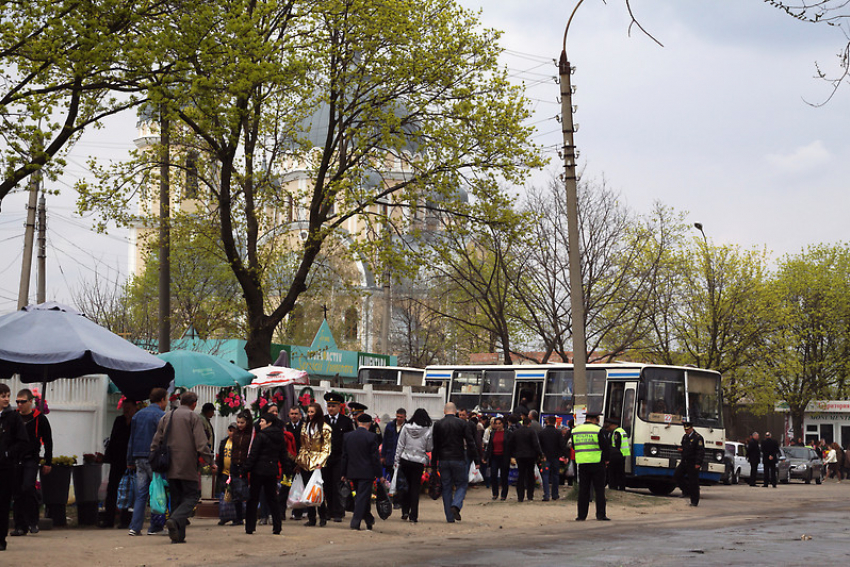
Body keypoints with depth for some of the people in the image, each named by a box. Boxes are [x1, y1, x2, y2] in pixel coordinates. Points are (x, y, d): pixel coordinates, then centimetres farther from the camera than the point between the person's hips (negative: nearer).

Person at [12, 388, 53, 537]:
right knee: (18, 493, 3)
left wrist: (48, 463, 1)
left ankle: (33, 522, -5)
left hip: (31, 459, -4)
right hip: (15, 460, 4)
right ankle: (20, 526, 8)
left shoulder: (40, 419, 0)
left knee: (28, 487, -18)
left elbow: (48, 442, 4)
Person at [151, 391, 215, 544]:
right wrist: (210, 462, -6)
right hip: (188, 467, -5)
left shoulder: (166, 417, 13)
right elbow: (201, 443, -11)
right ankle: (175, 520, -24)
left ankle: (178, 535, 5)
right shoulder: (193, 417, -3)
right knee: (191, 497, 1)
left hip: (170, 467, 5)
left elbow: (155, 442, 13)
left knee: (176, 498, 11)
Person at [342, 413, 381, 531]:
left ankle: (369, 519, 28)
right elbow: (375, 457, -9)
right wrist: (379, 474, -4)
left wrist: (344, 473, 15)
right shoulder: (371, 437, -10)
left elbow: (344, 456, 9)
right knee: (363, 496, -2)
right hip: (367, 472, -5)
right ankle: (355, 522, -6)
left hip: (352, 472, 5)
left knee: (360, 496, 17)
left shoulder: (347, 436, 4)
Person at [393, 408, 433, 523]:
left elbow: (400, 446, 1)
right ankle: (413, 515, 3)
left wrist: (397, 461, 6)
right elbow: (430, 448, 0)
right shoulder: (429, 430, -6)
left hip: (405, 461, 1)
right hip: (419, 462, -1)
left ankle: (405, 511, 9)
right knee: (415, 487, 5)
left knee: (406, 486, 14)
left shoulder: (406, 428, -1)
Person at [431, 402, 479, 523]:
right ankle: (456, 505, -15)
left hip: (443, 460, 2)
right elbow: (470, 443, -4)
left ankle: (450, 517, 5)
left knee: (446, 487, 7)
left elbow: (435, 445, 4)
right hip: (458, 459, -2)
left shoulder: (438, 425, 2)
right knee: (462, 484, 11)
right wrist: (475, 460, 0)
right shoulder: (461, 423, -3)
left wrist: (433, 464, 9)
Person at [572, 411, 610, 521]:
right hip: (597, 463, -4)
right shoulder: (598, 430, -8)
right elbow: (604, 446, -8)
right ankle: (600, 515, 1)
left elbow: (574, 446, 15)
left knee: (583, 490, 7)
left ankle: (581, 515, 6)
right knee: (599, 489, 2)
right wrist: (606, 459, 5)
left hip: (582, 463, 4)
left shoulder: (575, 430, 7)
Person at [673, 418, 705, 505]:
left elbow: (701, 451, -16)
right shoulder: (685, 437, 15)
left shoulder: (698, 438, -11)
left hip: (693, 464, -7)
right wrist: (681, 448, 5)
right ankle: (686, 491, 18)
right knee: (676, 477, -1)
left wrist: (698, 463, -23)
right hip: (684, 462, 8)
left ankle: (694, 501, 6)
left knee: (693, 482, -3)